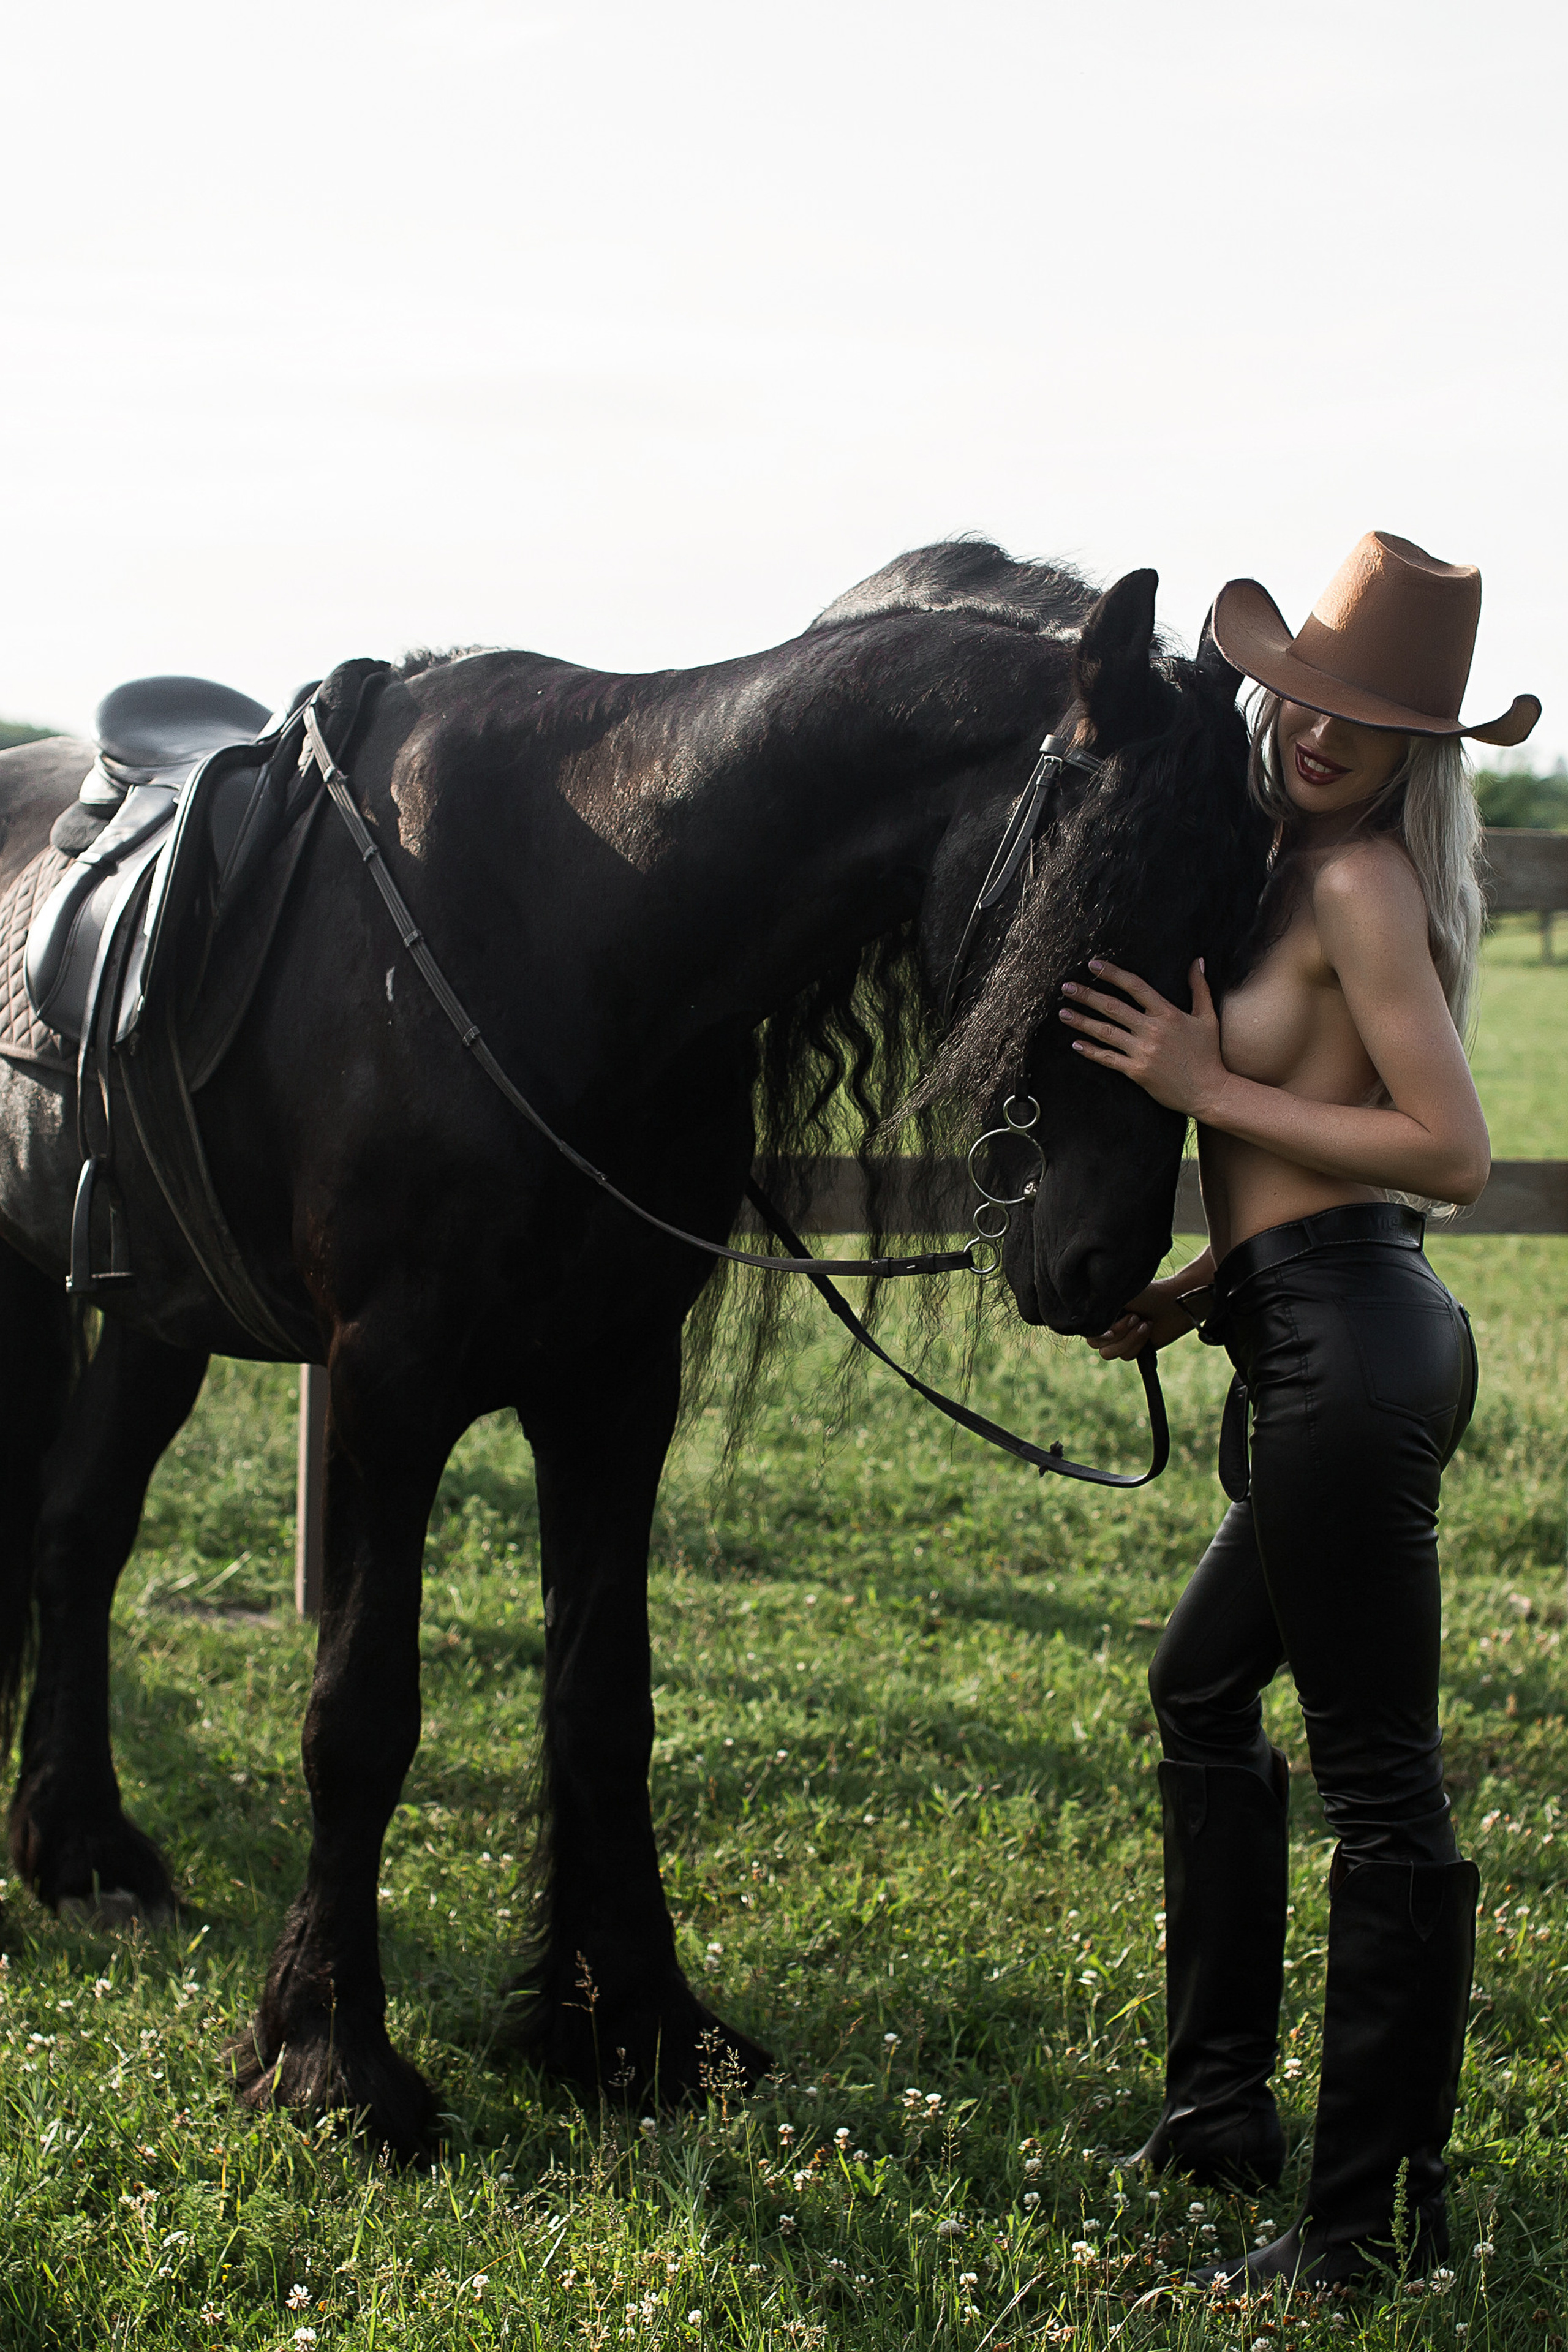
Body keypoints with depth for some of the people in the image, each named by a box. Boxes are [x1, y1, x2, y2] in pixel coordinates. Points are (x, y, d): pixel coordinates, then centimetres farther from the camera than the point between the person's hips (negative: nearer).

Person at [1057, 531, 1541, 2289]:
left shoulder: (1361, 882, -13)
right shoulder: (1303, 870, 15)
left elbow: (1452, 1150, -20)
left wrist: (1207, 1088, -17)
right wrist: (1212, 1282, 10)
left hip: (1346, 1355, -11)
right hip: (1341, 1336, 11)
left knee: (1378, 1783, -5)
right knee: (1202, 1687, 26)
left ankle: (1380, 2212, 2)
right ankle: (1222, 2107, 36)